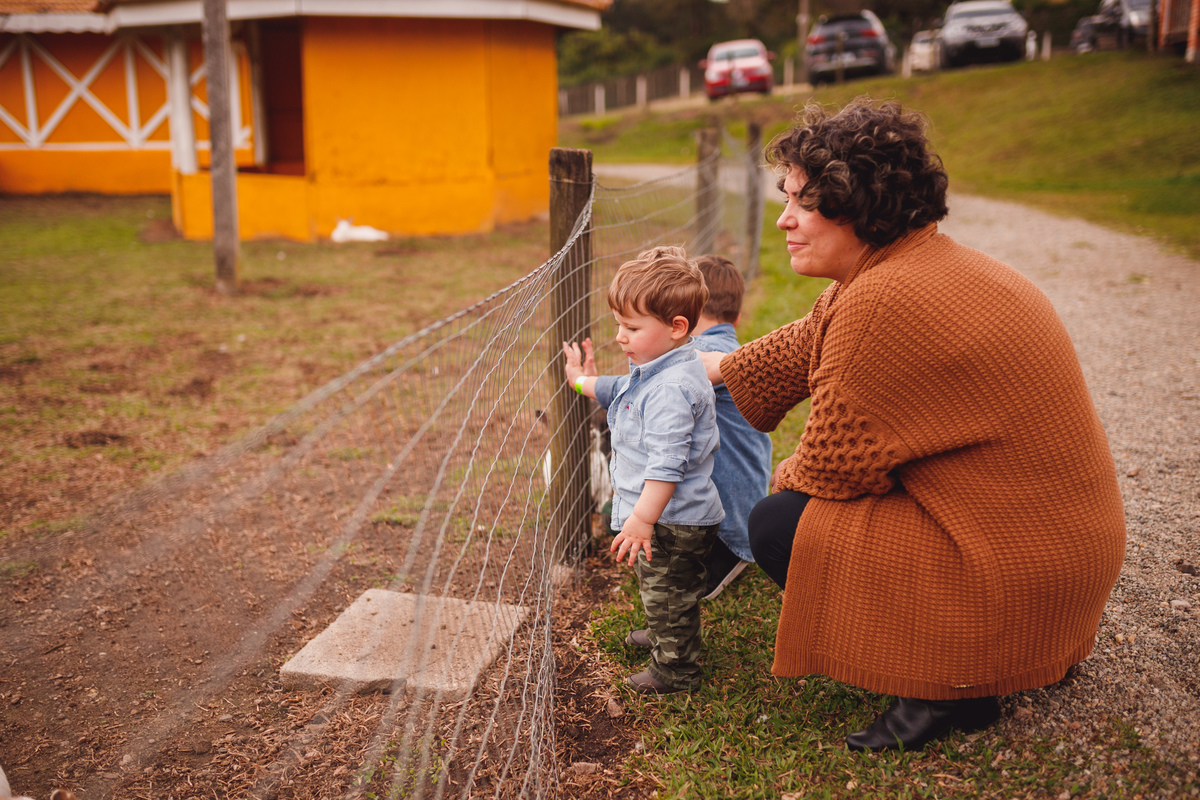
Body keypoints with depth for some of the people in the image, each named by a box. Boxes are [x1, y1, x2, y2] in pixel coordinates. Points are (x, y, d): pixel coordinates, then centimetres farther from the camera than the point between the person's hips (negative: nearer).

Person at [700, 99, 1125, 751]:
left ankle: (947, 691, 2)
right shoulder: (927, 261, 6)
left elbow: (827, 468, -17)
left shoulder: (883, 304, -26)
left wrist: (780, 479, 4)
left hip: (1017, 570, -10)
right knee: (794, 492, 21)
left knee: (779, 523, -8)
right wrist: (715, 368, 22)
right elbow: (807, 348, 19)